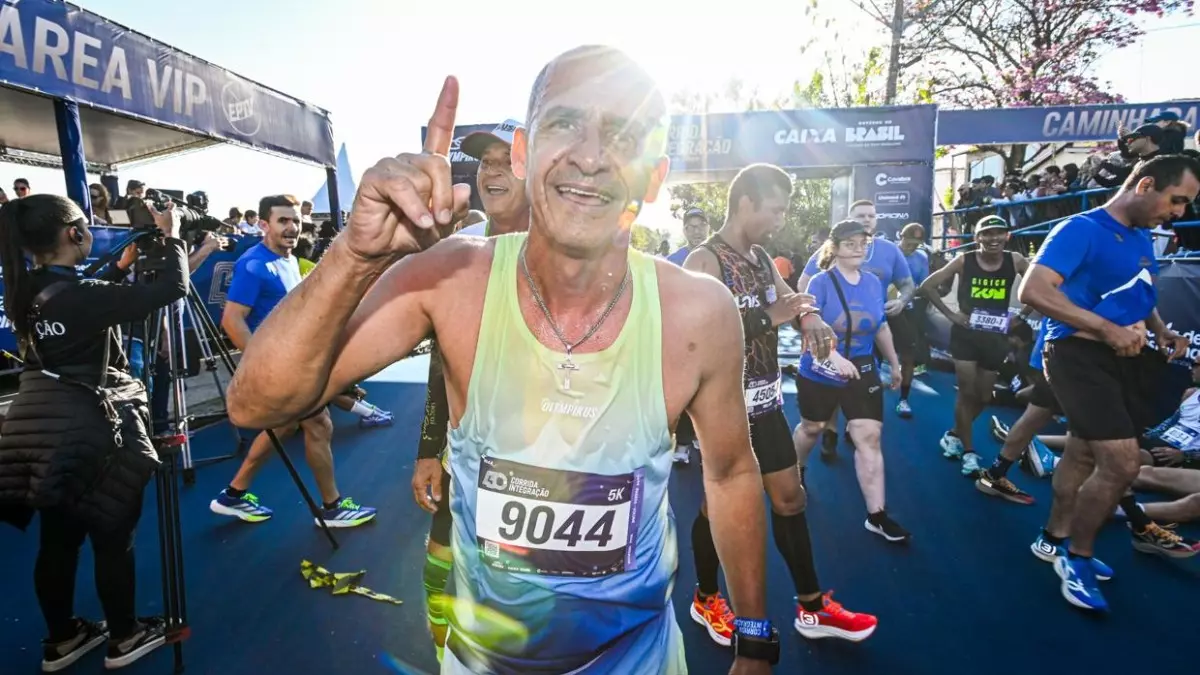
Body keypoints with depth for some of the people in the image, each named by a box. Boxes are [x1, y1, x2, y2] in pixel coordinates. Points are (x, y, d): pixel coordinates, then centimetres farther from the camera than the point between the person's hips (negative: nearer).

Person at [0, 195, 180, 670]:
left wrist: (128, 259, 15)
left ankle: (61, 639, 33)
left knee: (58, 539, 18)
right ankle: (124, 638, 23)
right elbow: (171, 288, -22)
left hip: (45, 431, 8)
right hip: (90, 431, -8)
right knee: (113, 538, 7)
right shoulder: (80, 295, -22)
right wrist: (170, 240, -8)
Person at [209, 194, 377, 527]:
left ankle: (233, 495, 32)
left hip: (295, 359, 9)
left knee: (285, 426, 19)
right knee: (319, 426, -2)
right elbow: (232, 320, -24)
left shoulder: (290, 260, 9)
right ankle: (332, 507, 13)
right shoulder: (254, 265, -19)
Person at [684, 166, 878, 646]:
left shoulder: (762, 259, 9)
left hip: (765, 401, 8)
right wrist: (767, 318, -24)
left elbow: (788, 300, 16)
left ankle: (811, 607, 30)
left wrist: (808, 315, -8)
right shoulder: (704, 262, -17)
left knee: (790, 497, 14)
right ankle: (705, 601, 32)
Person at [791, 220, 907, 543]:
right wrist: (834, 357, -39)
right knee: (812, 428, 16)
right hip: (818, 372, -3)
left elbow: (881, 327, 15)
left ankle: (877, 516, 2)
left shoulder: (873, 283, 3)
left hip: (863, 372, 3)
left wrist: (895, 363, 20)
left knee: (869, 438, -3)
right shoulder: (821, 282, -13)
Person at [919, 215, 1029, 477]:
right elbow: (927, 286, -7)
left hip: (996, 337, 3)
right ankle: (969, 451, 13)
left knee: (984, 396, 10)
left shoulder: (1015, 261, -5)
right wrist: (950, 314, -10)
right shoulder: (964, 261, -10)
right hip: (965, 334, -2)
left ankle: (954, 435, 34)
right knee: (966, 392, 0)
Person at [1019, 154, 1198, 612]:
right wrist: (1108, 329, -27)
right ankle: (1076, 556, 6)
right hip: (1082, 355, -9)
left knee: (1085, 454, 17)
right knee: (1122, 463, -14)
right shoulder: (1081, 229, -14)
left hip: (1123, 359, 9)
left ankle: (1055, 540, 34)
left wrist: (1161, 332, 9)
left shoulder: (1142, 238, 13)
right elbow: (1033, 290, -26)